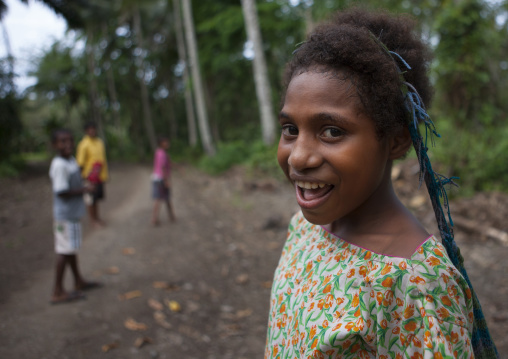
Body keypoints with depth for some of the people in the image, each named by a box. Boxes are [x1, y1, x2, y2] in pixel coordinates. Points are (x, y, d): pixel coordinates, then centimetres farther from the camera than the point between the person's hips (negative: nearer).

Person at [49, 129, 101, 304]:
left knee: (72, 248, 20)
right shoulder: (59, 165, -22)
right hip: (65, 215, -10)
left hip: (73, 213, 10)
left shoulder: (72, 160, 8)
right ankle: (58, 293, 3)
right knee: (65, 250, -5)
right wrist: (84, 190, -17)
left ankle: (79, 282, 35)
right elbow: (61, 191, -26)